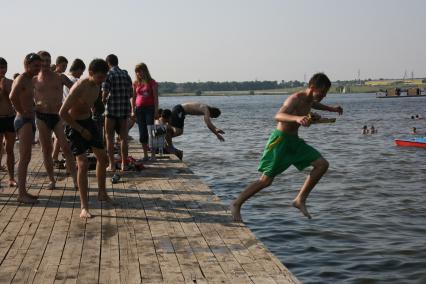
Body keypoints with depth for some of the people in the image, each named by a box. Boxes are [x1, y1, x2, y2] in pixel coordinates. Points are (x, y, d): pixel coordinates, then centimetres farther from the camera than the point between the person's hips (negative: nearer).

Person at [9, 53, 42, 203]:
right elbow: (12, 96, -32)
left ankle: (22, 191, 18)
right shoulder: (22, 79, -13)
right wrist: (22, 112, -21)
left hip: (29, 121, 10)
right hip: (24, 121, -10)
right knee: (25, 158, -11)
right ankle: (21, 194, -10)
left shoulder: (30, 81, 16)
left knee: (25, 158, 12)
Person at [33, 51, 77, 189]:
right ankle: (51, 180, 17)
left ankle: (75, 180, -7)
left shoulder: (60, 77, 5)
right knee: (46, 150, 6)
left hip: (58, 116, -1)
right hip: (42, 117, 1)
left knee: (66, 148, -8)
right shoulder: (34, 80, 6)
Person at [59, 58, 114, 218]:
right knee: (83, 163, -16)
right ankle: (84, 207, -11)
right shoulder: (79, 88, -26)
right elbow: (63, 113, -27)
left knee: (102, 157, 13)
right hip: (75, 125, -8)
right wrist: (81, 130, -22)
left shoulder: (97, 85, -1)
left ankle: (102, 193, 33)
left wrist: (89, 125, 14)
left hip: (89, 122, 8)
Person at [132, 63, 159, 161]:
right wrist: (133, 110, 4)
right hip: (139, 109, 4)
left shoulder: (152, 82, -2)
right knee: (142, 133, 5)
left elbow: (156, 98, -4)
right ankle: (145, 155, 12)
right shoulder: (136, 83, 9)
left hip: (150, 108, -4)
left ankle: (153, 155, -2)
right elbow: (133, 98, 12)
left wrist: (156, 111, -10)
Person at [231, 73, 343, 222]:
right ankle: (236, 204, 8)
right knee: (266, 180, -7)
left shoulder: (309, 99, 6)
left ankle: (300, 200, 3)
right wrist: (297, 118, -58)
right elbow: (278, 116, -41)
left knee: (322, 164, -2)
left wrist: (331, 109, 33)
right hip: (280, 140, -9)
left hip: (294, 141, 9)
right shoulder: (295, 99, -22)